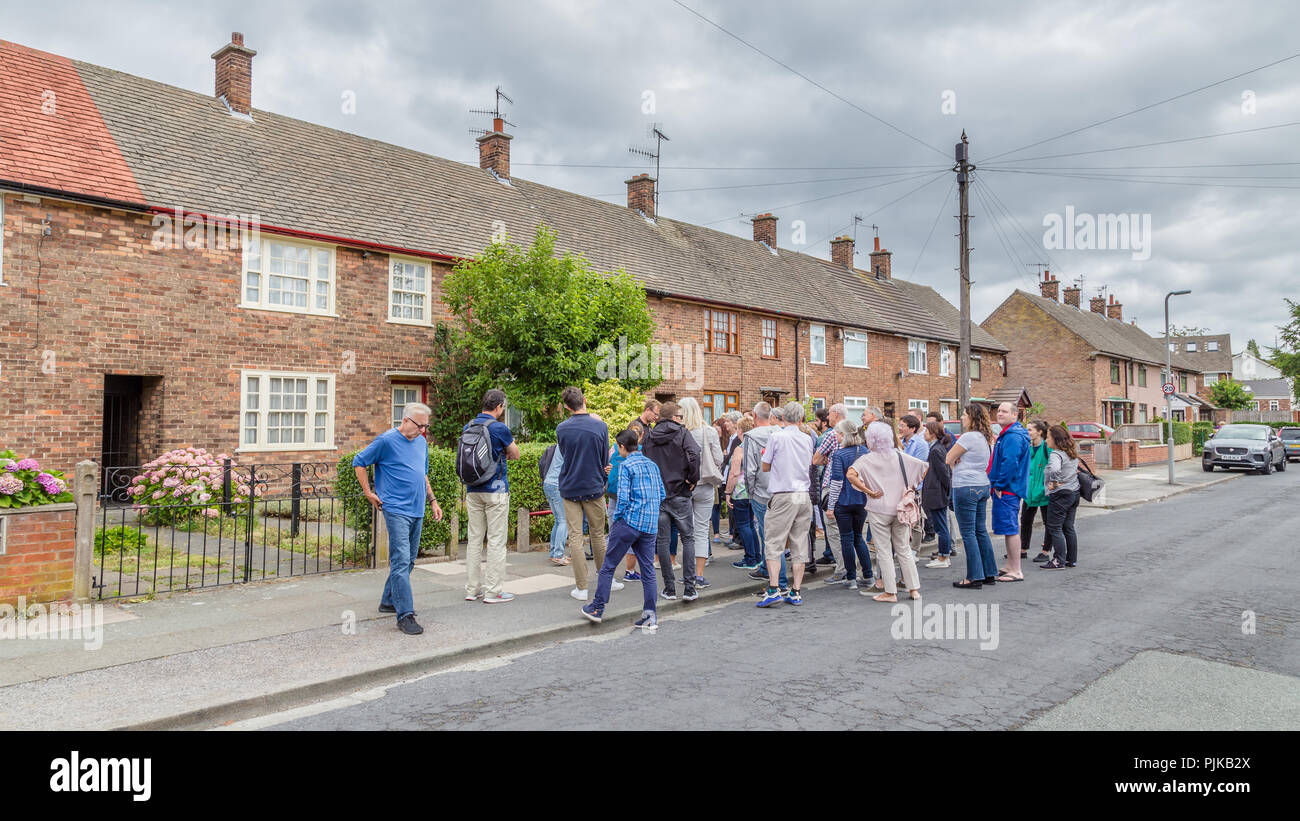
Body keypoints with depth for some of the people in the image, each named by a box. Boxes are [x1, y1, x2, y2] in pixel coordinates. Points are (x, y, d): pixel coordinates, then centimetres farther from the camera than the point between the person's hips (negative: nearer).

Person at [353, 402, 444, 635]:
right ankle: (405, 615, -13)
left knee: (408, 561, 14)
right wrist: (368, 493, -4)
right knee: (401, 561, -12)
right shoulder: (386, 441, -9)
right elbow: (358, 462, -2)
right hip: (396, 510, -8)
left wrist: (433, 501, 20)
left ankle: (389, 601, 29)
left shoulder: (422, 442, 13)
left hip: (417, 511, 8)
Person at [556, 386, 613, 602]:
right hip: (594, 488, 0)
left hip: (570, 489, 0)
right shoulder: (600, 426, -8)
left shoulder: (561, 429, -4)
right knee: (598, 535, 13)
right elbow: (605, 461, 1)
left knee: (575, 537, 3)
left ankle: (581, 588, 5)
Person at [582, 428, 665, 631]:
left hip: (629, 522, -6)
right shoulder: (652, 465, 12)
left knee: (608, 565, 7)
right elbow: (661, 494, 13)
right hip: (651, 525, 6)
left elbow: (623, 497, -15)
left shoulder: (625, 465, -7)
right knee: (648, 570, 8)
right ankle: (651, 616, 7)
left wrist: (616, 519, -2)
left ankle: (597, 608, 14)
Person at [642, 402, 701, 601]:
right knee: (688, 539, 7)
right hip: (679, 494, -3)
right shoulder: (681, 433, -4)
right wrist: (692, 479, -10)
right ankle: (689, 588, 2)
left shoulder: (649, 437, 9)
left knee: (662, 540, 8)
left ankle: (669, 588, 9)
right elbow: (694, 455, -20)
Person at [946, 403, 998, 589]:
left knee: (968, 533, -4)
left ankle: (974, 577, -1)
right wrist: (959, 460, -1)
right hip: (983, 485, 9)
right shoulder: (985, 438, 13)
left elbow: (948, 459, -8)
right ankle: (989, 573, 20)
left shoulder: (968, 437, -15)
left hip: (966, 488, -9)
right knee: (980, 530, 14)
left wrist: (955, 461, 10)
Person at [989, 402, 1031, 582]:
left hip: (1007, 490, -11)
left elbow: (1010, 463, -25)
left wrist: (999, 486, -20)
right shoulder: (1006, 434, 18)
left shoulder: (1013, 437, -16)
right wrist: (995, 484, 20)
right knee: (1009, 529, 16)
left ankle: (1016, 572, -4)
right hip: (1003, 490, 11)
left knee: (1010, 529, -8)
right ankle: (1010, 566, 25)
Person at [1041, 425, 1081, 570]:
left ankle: (1059, 561, -1)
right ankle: (1072, 559, 19)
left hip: (1060, 494, -9)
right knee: (1069, 528, 14)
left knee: (1054, 528, -2)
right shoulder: (1073, 453, 12)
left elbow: (1054, 470, -36)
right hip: (1074, 492, 9)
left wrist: (1053, 482, -19)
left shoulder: (1056, 454, -17)